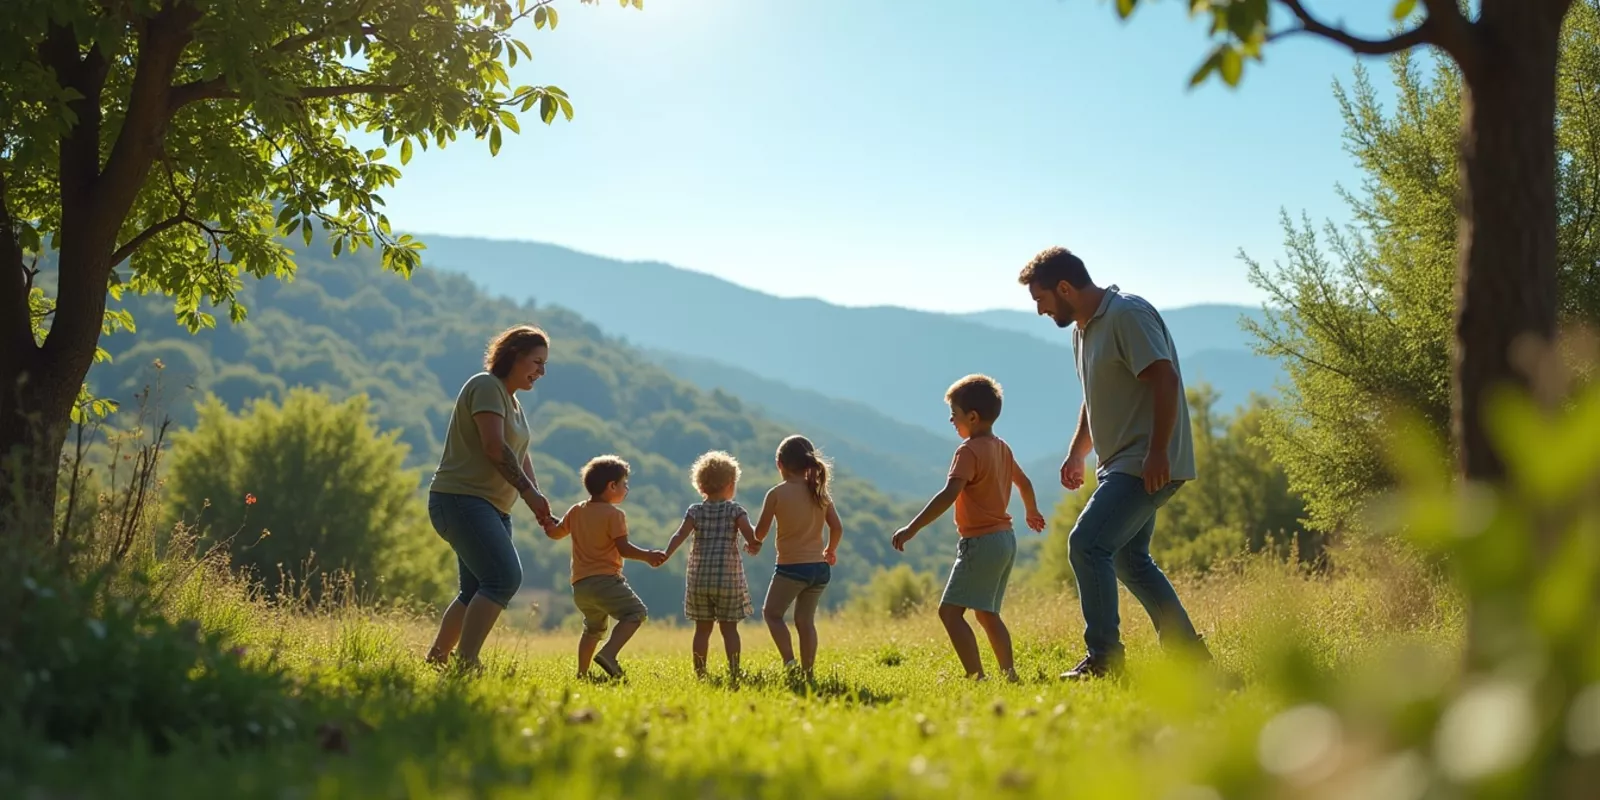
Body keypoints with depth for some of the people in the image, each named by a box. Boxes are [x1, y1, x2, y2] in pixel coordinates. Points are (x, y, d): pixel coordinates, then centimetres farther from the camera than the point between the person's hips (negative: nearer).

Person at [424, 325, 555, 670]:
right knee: (504, 577, -22)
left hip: (491, 508, 10)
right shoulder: (486, 386, -9)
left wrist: (537, 502, 2)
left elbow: (520, 458, 16)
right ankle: (466, 662, -25)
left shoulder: (512, 401, 21)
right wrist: (529, 492, -17)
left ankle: (434, 661, 17)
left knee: (476, 591, 9)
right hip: (461, 499, -10)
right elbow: (494, 446, -19)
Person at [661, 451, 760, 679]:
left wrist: (665, 556, -13)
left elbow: (680, 535, -9)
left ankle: (700, 674, 9)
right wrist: (752, 545, 8)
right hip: (729, 578, -2)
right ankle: (734, 673, 0)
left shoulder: (695, 511, 4)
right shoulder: (735, 510, -2)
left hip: (699, 578, 2)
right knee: (729, 628, 5)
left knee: (702, 628, 9)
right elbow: (751, 536, -12)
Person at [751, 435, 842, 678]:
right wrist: (831, 550, 21)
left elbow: (760, 532, -5)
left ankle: (789, 661, -3)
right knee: (805, 620, 15)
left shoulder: (777, 493, -8)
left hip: (791, 566, -5)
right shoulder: (820, 492, 5)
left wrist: (755, 543, 17)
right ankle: (807, 672, 13)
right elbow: (837, 527, 3)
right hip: (819, 567, 5)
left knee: (771, 613, 14)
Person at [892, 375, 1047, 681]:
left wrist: (912, 528, -29)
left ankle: (977, 677, -18)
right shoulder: (1002, 448, 12)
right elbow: (1024, 482, 28)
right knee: (986, 613, 20)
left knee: (950, 611, -10)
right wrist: (1032, 513, 47)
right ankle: (1009, 675, 20)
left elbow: (949, 495, -27)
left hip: (980, 542, -10)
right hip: (1006, 540, 10)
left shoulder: (969, 451, -16)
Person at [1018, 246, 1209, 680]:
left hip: (1148, 463, -11)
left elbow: (1164, 379, -23)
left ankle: (1104, 658, -13)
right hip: (1121, 462, 11)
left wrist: (1158, 452, -27)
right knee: (1128, 558, 16)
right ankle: (1188, 652, 25)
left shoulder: (1128, 314, -15)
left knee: (1087, 545, -17)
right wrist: (1078, 453, 21)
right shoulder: (1083, 328, 16)